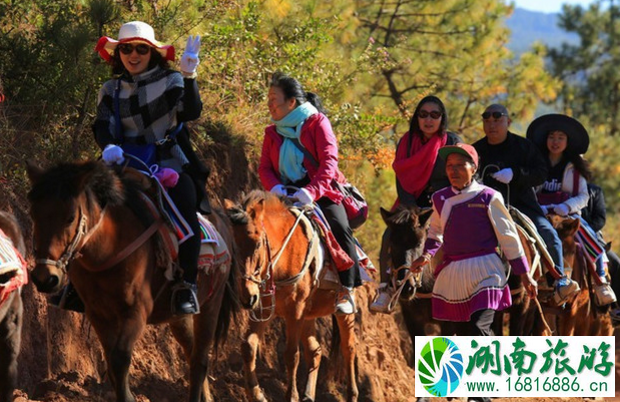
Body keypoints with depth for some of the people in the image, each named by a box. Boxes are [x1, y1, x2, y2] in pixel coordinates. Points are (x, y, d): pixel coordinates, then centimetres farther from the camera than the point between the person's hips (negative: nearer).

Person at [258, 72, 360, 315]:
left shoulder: (317, 122, 0)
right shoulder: (272, 133, 16)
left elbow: (329, 162, -12)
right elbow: (265, 168, 8)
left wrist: (311, 191, -28)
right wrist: (275, 188, -16)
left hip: (320, 193, -4)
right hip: (287, 194, 5)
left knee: (339, 226, -28)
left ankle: (346, 291, -23)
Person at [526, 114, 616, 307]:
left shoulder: (575, 168, 12)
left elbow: (583, 196, 6)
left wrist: (567, 206, -14)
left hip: (569, 214, 1)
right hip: (542, 213, -1)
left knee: (593, 242, -21)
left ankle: (601, 284, -12)